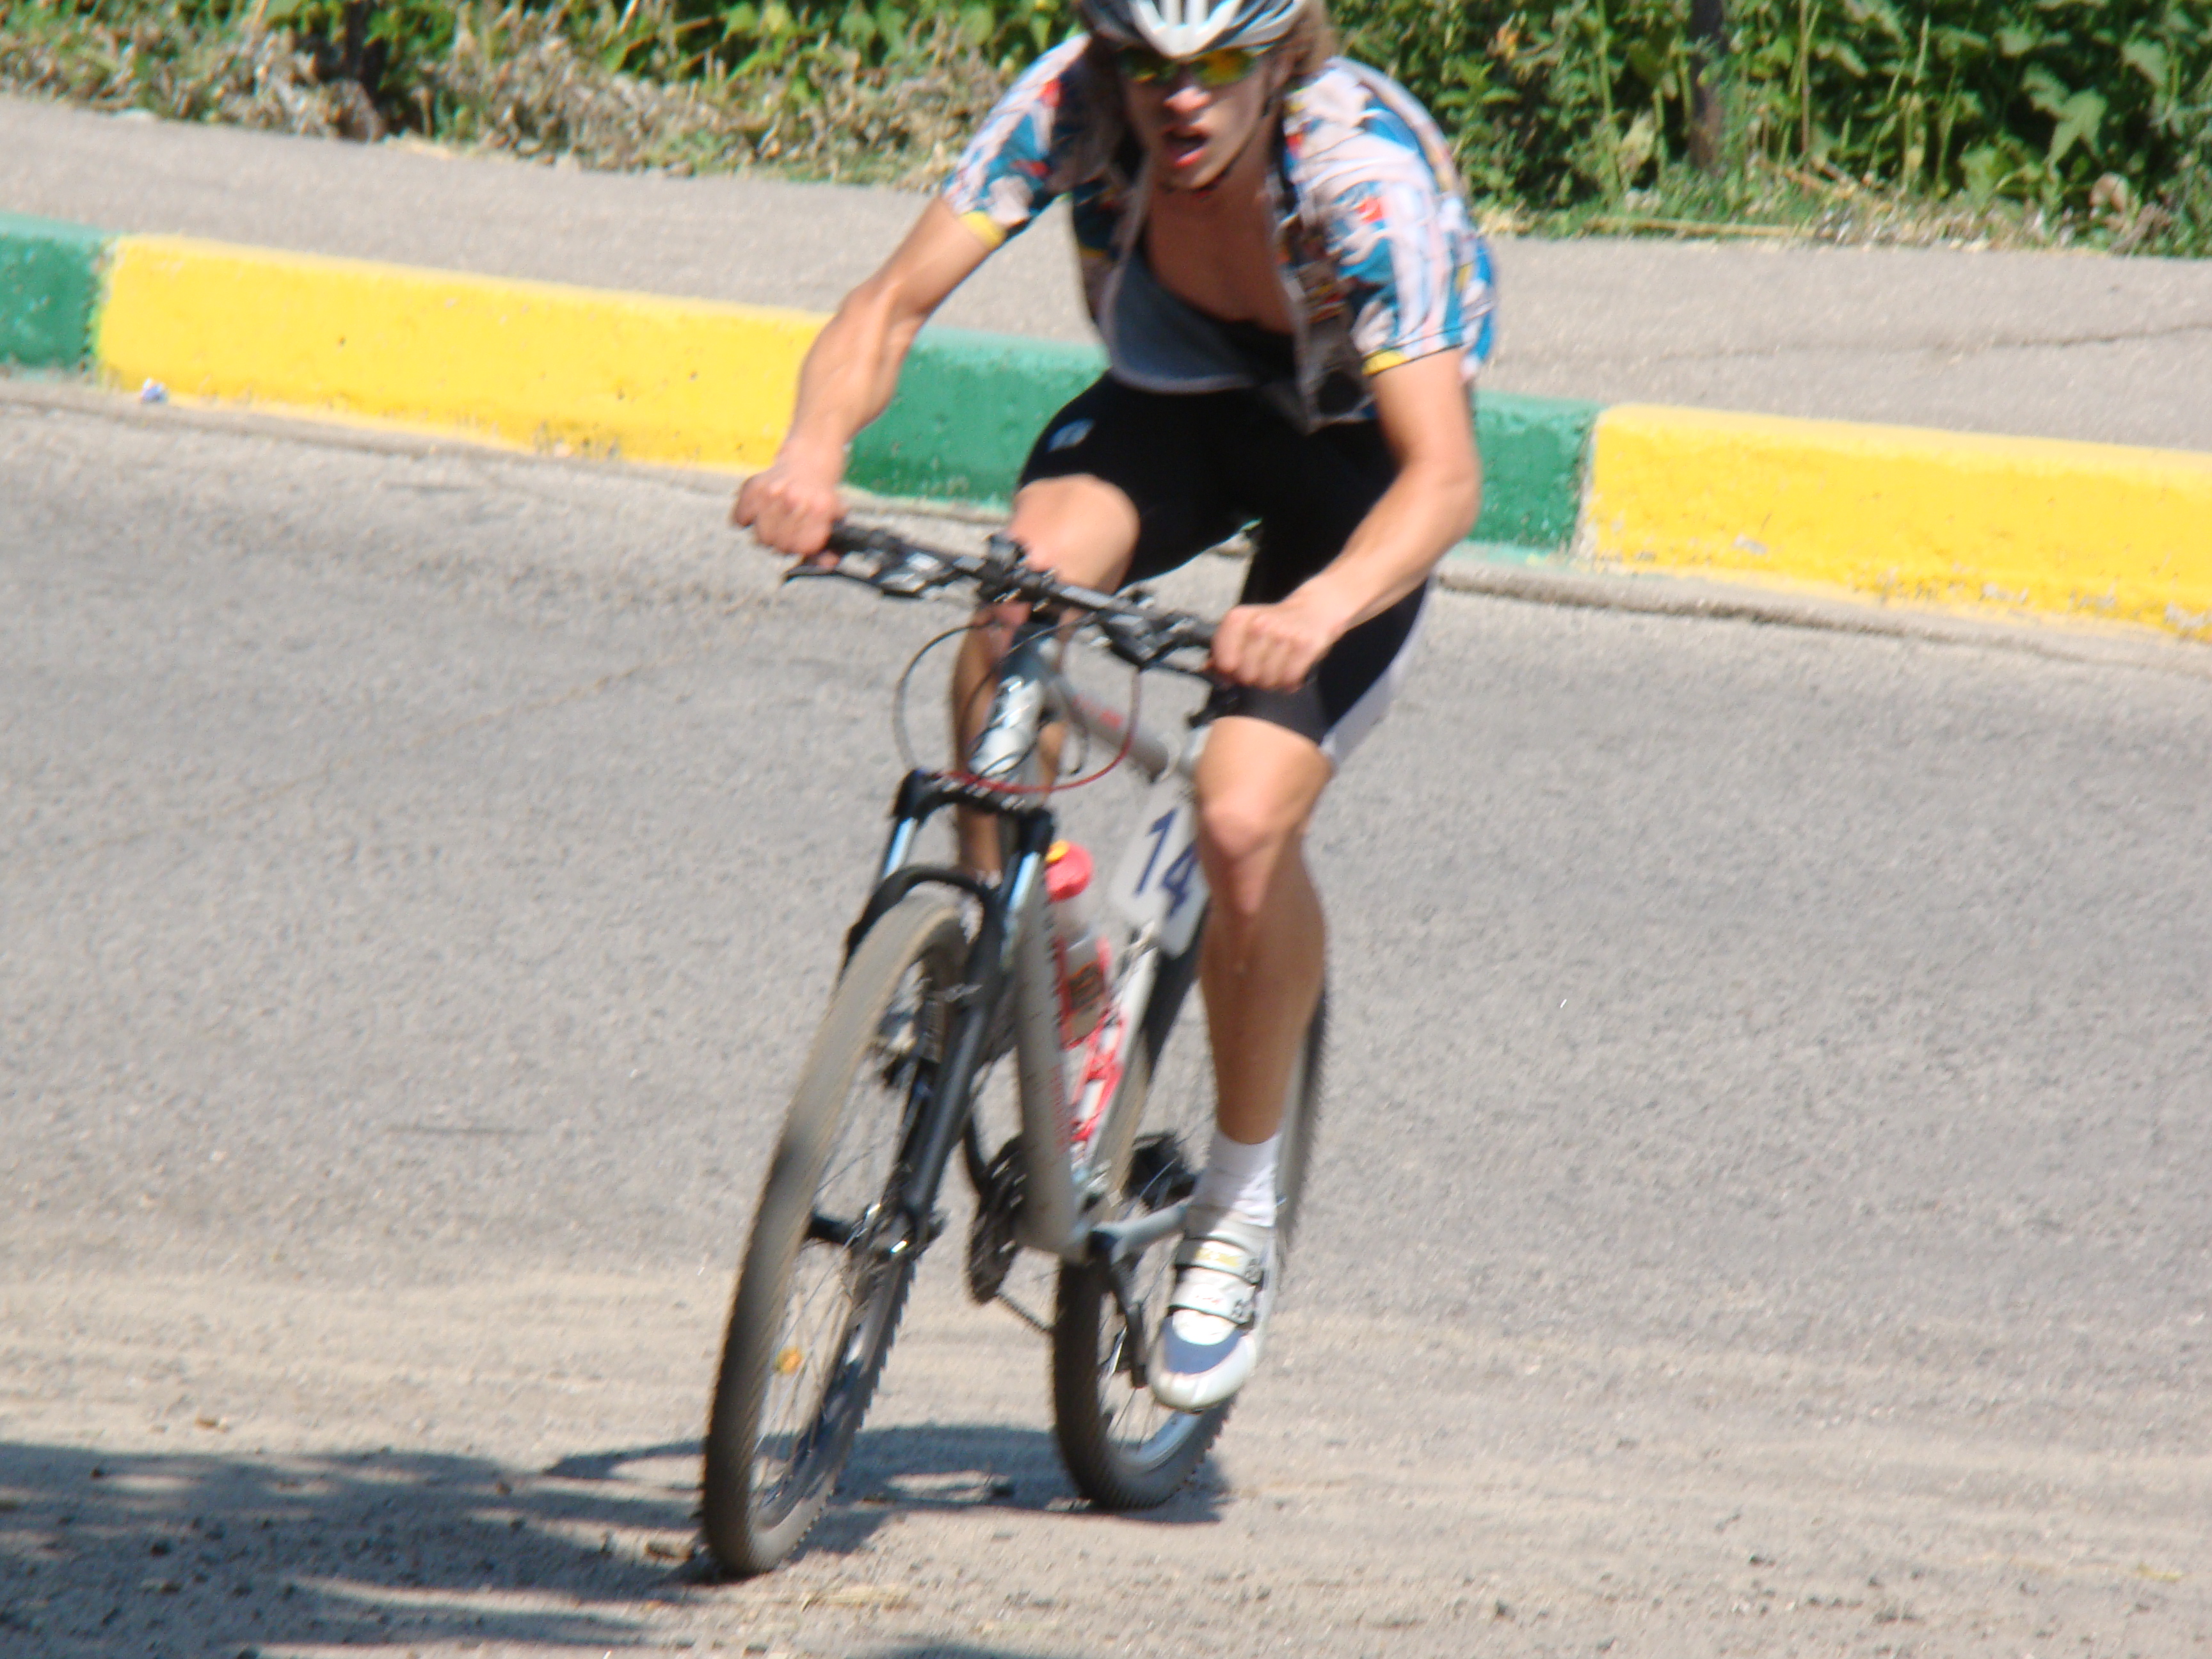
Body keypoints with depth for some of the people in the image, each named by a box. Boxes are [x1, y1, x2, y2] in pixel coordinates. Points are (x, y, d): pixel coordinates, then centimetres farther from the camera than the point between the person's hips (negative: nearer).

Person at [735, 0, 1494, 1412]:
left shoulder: (1367, 174, -35)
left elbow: (1443, 476, -41)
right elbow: (897, 303, -25)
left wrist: (1318, 611, -60)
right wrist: (816, 451, -47)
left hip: (1356, 449, -3)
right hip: (1175, 403, 3)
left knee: (1246, 821, -22)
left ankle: (1241, 1207, 1)